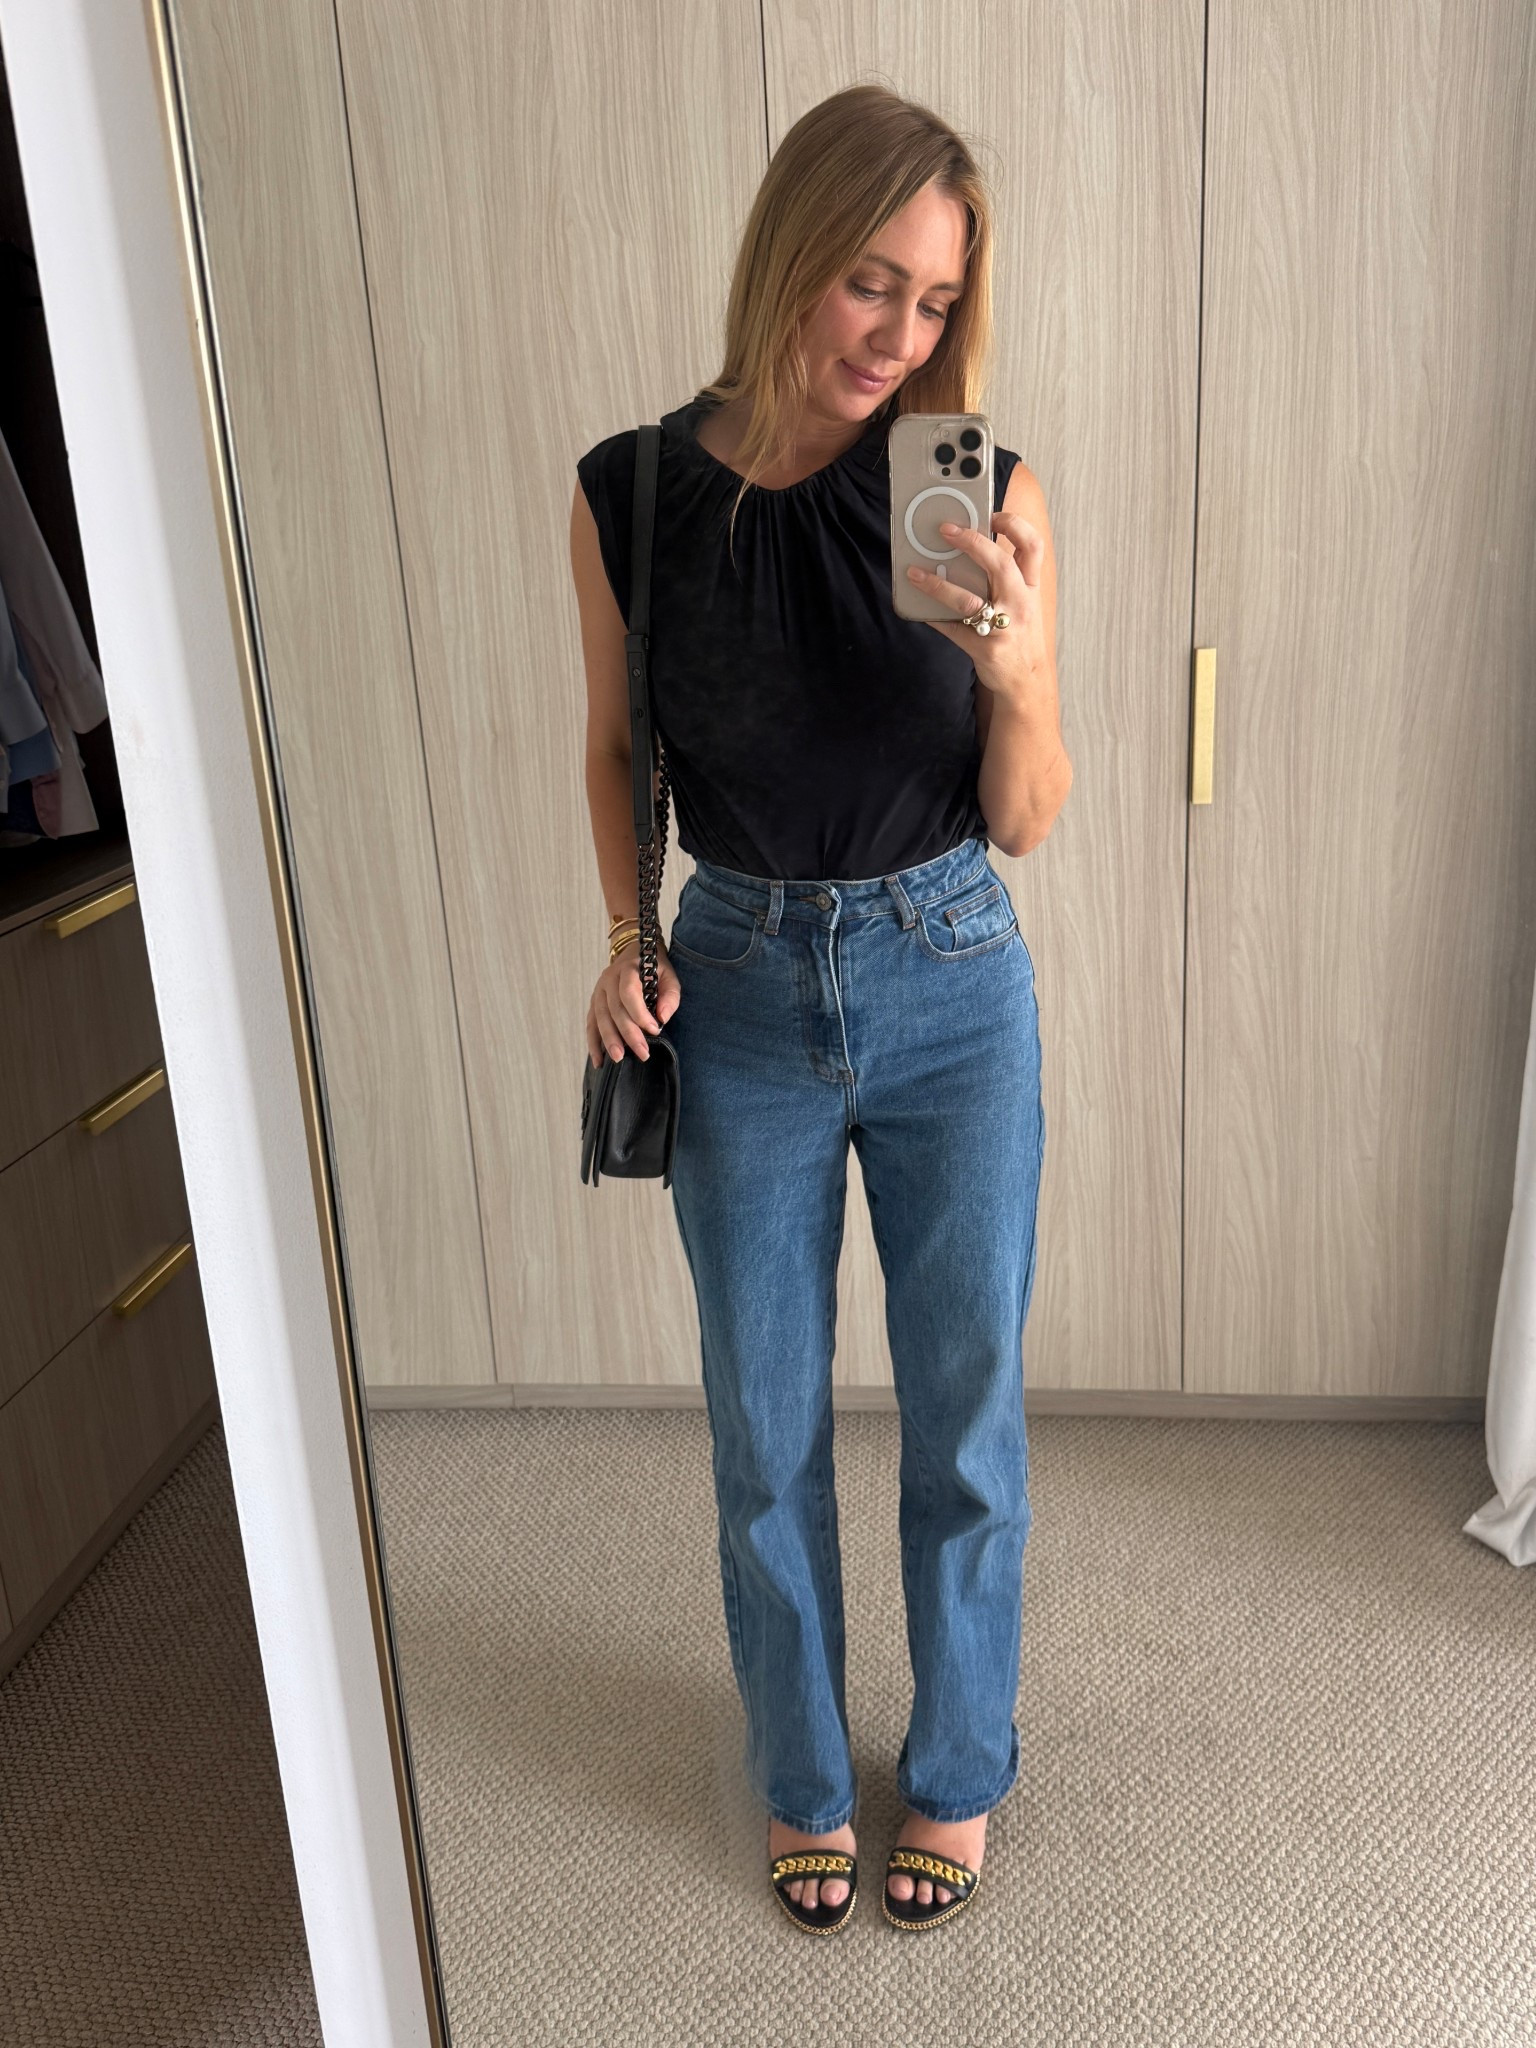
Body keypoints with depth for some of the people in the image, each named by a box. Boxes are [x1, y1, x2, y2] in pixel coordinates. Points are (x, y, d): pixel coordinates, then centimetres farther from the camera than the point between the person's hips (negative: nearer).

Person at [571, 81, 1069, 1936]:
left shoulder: (984, 500, -10)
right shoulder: (632, 496, -8)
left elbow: (1026, 821, -6)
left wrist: (1016, 669, -26)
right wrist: (627, 938, -8)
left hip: (951, 992, 0)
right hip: (740, 999, 1)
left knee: (965, 1418, 13)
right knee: (763, 1434, 15)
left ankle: (957, 1771, 40)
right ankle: (802, 1779, 41)